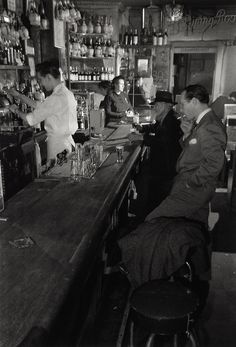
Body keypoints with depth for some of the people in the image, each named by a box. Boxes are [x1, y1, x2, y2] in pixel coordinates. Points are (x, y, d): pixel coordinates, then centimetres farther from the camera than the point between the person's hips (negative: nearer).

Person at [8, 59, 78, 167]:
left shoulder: (56, 98, -21)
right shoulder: (67, 93, 8)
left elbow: (31, 120, -13)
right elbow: (40, 106, 18)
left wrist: (17, 110, 6)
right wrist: (19, 96, 21)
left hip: (57, 144, -9)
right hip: (67, 141, 9)